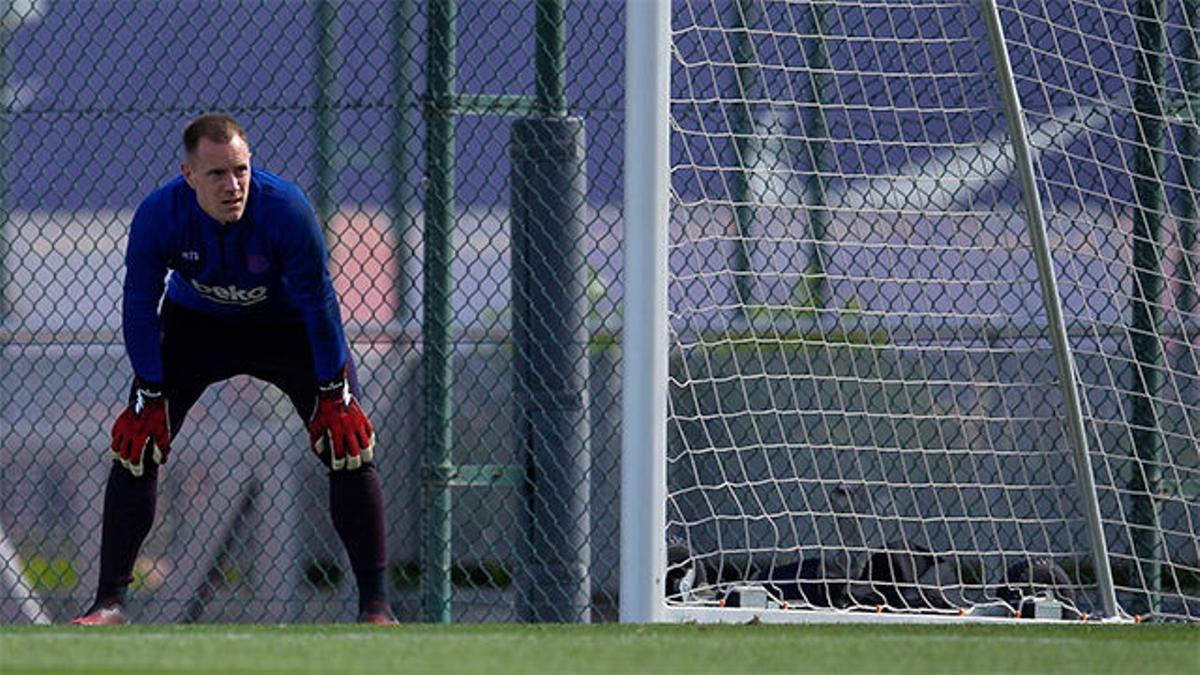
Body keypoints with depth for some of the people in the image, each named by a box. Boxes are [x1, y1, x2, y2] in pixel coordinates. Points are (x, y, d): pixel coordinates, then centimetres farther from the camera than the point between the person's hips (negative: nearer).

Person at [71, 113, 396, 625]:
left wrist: (334, 394, -18)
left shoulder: (286, 210, -34)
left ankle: (375, 606, -6)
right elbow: (140, 305, -15)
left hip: (288, 327, -1)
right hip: (196, 324, 1)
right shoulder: (158, 217, -29)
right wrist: (149, 396, -14)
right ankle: (109, 602, -4)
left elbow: (318, 304, -22)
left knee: (348, 441, -14)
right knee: (136, 443, -11)